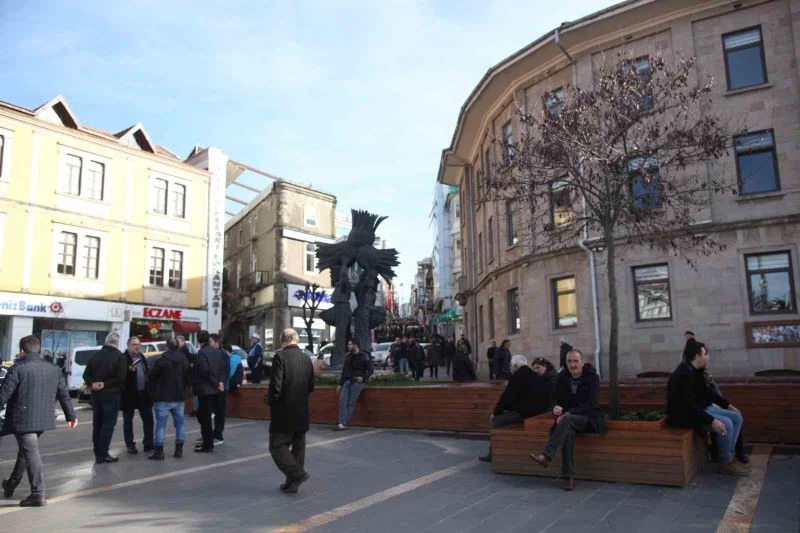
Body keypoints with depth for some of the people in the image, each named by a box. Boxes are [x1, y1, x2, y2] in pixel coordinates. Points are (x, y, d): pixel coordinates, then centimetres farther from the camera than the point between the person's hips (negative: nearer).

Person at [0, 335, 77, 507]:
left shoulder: (18, 368, -11)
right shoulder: (54, 369, 7)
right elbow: (64, 395, 13)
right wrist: (70, 415, 22)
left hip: (23, 420, -6)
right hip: (43, 420, 6)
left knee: (31, 453, -4)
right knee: (25, 451, 23)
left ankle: (38, 494, -3)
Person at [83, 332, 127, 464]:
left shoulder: (95, 355, 9)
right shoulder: (120, 356, -10)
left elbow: (86, 375, 6)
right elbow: (121, 378, -20)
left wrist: (92, 384, -7)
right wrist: (106, 384, -11)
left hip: (96, 394, 6)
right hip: (111, 394, -6)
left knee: (97, 424, 13)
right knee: (108, 425, -2)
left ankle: (97, 453, 19)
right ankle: (102, 454, -3)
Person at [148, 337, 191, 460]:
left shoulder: (162, 360, -13)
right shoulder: (184, 359, 5)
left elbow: (152, 376, -7)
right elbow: (189, 377, 13)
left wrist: (153, 390, 9)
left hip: (163, 397, -5)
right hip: (179, 397, 5)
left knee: (161, 424, 0)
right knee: (179, 423, 12)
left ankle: (158, 451, -1)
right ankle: (179, 450, 14)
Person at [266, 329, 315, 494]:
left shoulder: (280, 356, -14)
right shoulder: (306, 358, 4)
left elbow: (276, 385, -19)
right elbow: (310, 387, 8)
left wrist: (271, 401, -2)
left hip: (284, 412, -6)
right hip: (302, 412, 6)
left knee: (277, 446, 3)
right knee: (298, 447, 13)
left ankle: (297, 474, -9)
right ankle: (292, 483, 19)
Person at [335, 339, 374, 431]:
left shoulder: (364, 356, -3)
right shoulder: (347, 356, 14)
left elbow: (370, 370, -2)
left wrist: (363, 378, -18)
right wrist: (340, 384, 13)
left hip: (358, 381, -5)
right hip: (348, 381, 5)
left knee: (351, 402, -14)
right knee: (342, 400, -14)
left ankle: (343, 423, -12)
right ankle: (342, 423, -19)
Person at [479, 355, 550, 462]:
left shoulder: (516, 377, -12)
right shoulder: (534, 376, 15)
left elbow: (507, 397, -11)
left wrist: (495, 412, 2)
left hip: (524, 413, -10)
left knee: (496, 420, -4)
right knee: (502, 416, 20)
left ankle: (492, 453, 3)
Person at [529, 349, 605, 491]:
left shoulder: (592, 377, -9)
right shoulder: (561, 378, 2)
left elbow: (591, 404, -16)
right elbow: (558, 401, 5)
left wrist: (569, 413, -25)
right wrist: (557, 408, -20)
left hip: (589, 418, -3)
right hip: (569, 420, 3)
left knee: (568, 420, -36)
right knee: (568, 431, -34)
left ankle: (546, 456, -42)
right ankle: (569, 477, -33)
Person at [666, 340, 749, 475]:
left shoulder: (696, 371, 4)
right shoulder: (684, 374, -26)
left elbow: (707, 391, 18)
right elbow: (689, 405, -30)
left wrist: (727, 404, 13)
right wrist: (712, 420, -32)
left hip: (699, 408, 10)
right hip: (684, 414, -10)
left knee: (736, 417, 4)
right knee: (726, 424, -24)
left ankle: (729, 456, 9)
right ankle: (725, 464, -5)